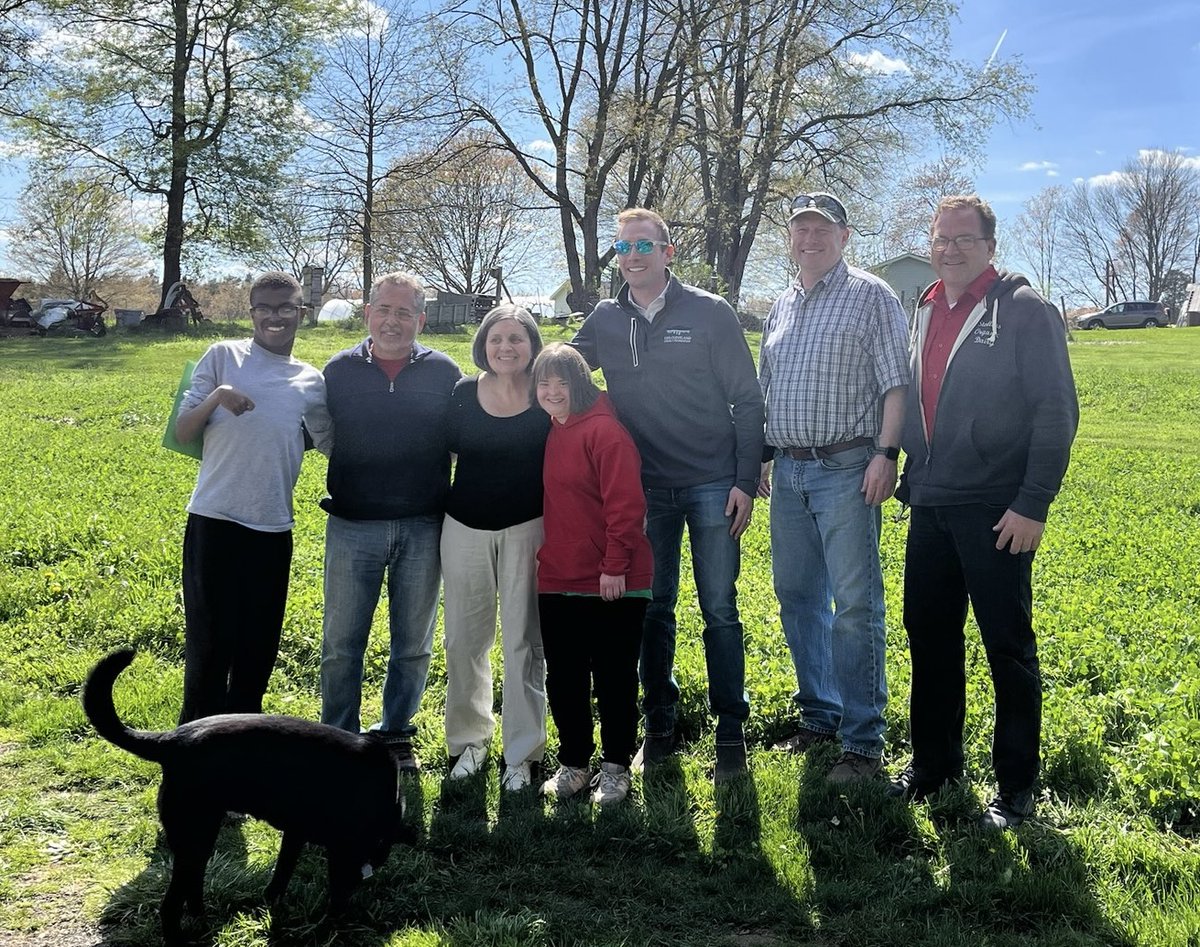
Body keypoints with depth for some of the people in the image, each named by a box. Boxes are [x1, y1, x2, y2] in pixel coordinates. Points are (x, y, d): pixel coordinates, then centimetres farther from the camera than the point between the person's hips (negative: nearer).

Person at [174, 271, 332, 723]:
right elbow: (182, 434, -1)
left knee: (259, 645, 10)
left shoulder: (311, 382, 9)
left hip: (273, 529, 3)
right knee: (208, 640, 2)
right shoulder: (223, 356, 1)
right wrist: (215, 397, -19)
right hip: (213, 521, -3)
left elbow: (334, 445, 16)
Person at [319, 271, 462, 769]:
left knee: (412, 645, 12)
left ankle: (396, 735, 28)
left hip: (423, 528, 1)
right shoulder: (340, 370, 3)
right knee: (341, 644, 5)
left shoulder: (443, 372, 2)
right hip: (353, 527, 0)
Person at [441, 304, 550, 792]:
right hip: (465, 529, 2)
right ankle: (469, 739, 24)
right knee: (465, 640, 8)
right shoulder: (462, 395, 1)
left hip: (527, 530, -2)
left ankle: (522, 753, 11)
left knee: (524, 643, 2)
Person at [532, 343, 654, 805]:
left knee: (613, 678, 6)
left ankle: (615, 767, 19)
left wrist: (614, 566, -18)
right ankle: (573, 762, 27)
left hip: (612, 584, -7)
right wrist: (545, 558, 15)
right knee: (564, 680, 13)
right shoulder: (550, 435, 11)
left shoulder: (604, 430, -13)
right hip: (557, 582, 7)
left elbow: (626, 504, -17)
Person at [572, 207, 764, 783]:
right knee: (652, 610, 9)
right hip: (645, 489, 3)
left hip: (713, 486, -3)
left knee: (719, 609, 1)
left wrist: (746, 481, -8)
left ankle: (731, 733, 11)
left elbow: (747, 401, -3)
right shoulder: (605, 321, 6)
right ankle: (659, 725, 22)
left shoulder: (710, 313, -3)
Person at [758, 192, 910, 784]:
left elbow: (895, 383, -8)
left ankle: (863, 741, 0)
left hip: (846, 469, -7)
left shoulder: (871, 296, -2)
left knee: (855, 604, -6)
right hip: (788, 471, 7)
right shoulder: (781, 309, 17)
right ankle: (819, 716, 25)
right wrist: (760, 455, 14)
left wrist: (886, 453, -17)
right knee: (797, 598, 12)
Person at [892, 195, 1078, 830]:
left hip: (995, 511, -6)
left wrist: (1033, 504, -16)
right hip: (930, 507, 6)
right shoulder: (925, 313, 13)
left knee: (1008, 647, 2)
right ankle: (934, 761, 28)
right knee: (928, 636, 13)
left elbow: (1056, 411, -11)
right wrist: (911, 480, 13)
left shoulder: (1023, 311, -7)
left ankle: (1016, 786, 14)